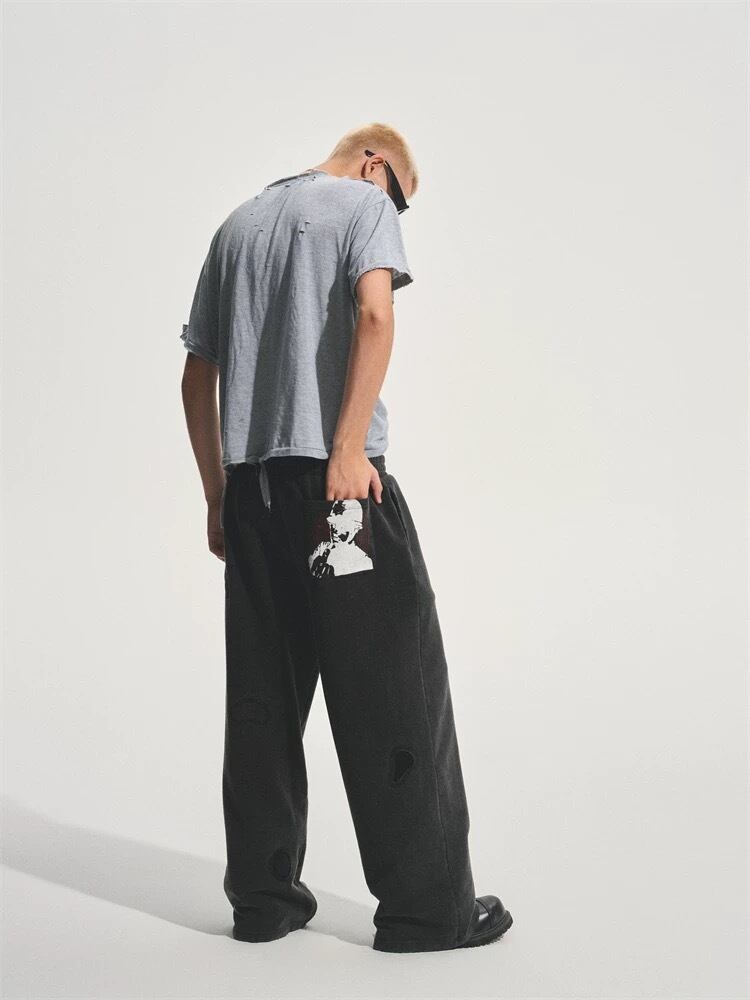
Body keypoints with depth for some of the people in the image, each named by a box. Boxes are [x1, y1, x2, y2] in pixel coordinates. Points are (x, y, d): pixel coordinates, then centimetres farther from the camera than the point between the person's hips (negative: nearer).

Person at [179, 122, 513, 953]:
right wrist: (350, 449, -18)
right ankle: (426, 905, 1)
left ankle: (264, 896, 15)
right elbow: (374, 314, -14)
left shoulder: (238, 223, 24)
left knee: (263, 695, 9)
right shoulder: (365, 203, 6)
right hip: (336, 475, -6)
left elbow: (197, 375, 20)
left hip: (249, 480, 7)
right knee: (394, 683, -2)